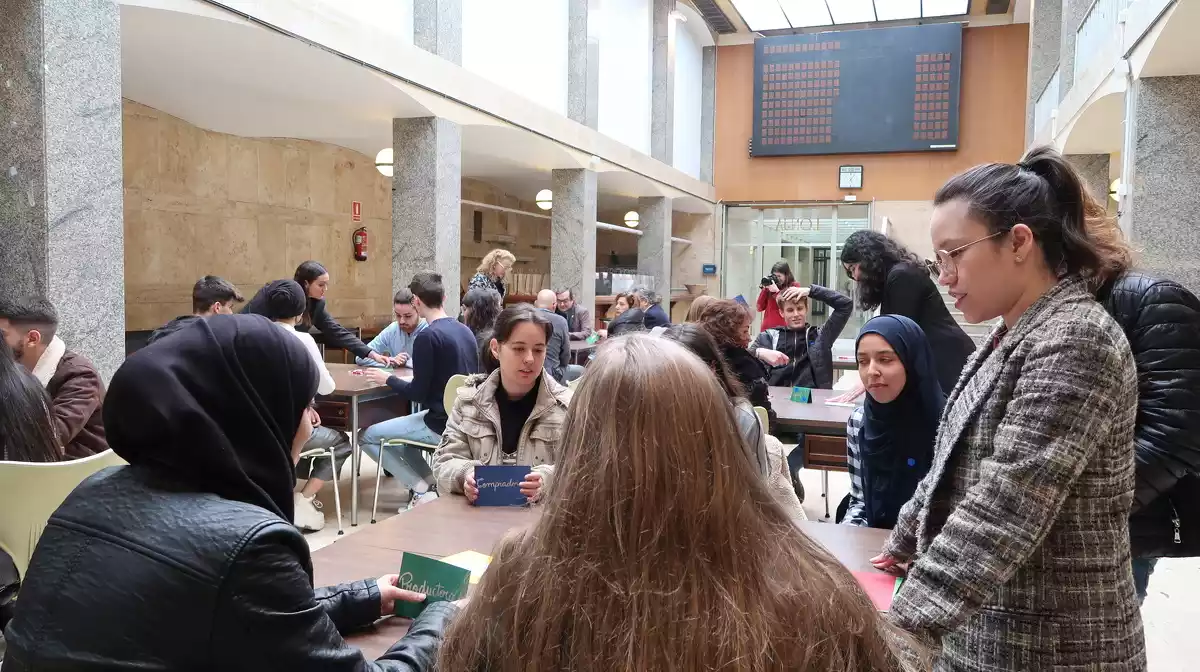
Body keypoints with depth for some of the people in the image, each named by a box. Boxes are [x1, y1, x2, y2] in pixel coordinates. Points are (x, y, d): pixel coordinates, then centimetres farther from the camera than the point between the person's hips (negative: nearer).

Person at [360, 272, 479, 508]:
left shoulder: (428, 336, -17)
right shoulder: (465, 331, 6)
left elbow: (418, 393, -16)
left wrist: (388, 379, 1)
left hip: (443, 425, -8)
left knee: (367, 436, 5)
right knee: (400, 424, 29)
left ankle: (421, 491, 1)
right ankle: (430, 481, 17)